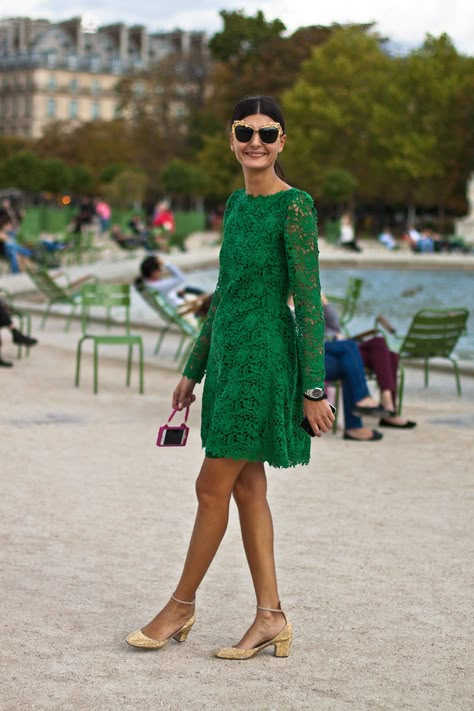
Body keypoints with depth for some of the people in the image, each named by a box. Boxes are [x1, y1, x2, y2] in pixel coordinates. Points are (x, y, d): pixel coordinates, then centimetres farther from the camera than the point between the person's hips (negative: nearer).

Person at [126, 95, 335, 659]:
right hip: (228, 353, 9)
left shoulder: (295, 206, -12)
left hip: (265, 356, -9)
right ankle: (271, 619, 15)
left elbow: (308, 303, -14)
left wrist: (313, 389, -15)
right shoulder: (238, 203, 13)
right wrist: (193, 370, 19)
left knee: (212, 487, 0)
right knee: (248, 489, 9)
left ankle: (181, 606, 15)